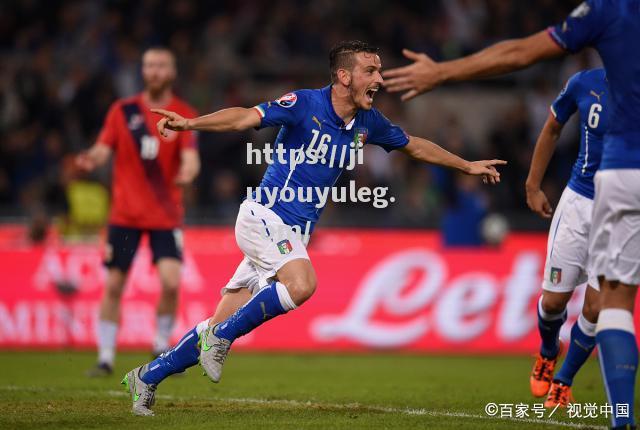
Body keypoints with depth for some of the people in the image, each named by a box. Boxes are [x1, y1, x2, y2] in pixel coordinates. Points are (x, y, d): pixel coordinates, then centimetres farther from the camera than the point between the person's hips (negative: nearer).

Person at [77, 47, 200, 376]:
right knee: (113, 285, -1)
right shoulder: (122, 111, 3)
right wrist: (92, 158, -24)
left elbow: (190, 157, -11)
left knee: (171, 281, -16)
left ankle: (162, 347, 6)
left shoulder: (184, 115, 0)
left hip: (165, 215, -1)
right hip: (125, 213, 1)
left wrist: (188, 171, -34)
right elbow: (103, 149, -1)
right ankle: (105, 358, 11)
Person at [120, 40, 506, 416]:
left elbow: (414, 146, 24)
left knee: (222, 327, 3)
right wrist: (189, 123, -36)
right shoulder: (304, 104, -13)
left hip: (294, 234, 7)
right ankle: (221, 337, -16)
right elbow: (245, 118, -21)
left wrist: (468, 166, 29)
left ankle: (147, 378, 15)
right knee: (301, 283, -33)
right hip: (264, 216, -7)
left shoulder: (368, 122, 7)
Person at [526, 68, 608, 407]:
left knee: (595, 307, -5)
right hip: (579, 201, 1)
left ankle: (563, 382, 19)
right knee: (554, 300, 4)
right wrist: (533, 186, 12)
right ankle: (548, 353, 39)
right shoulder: (585, 83, -4)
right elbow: (552, 129, 12)